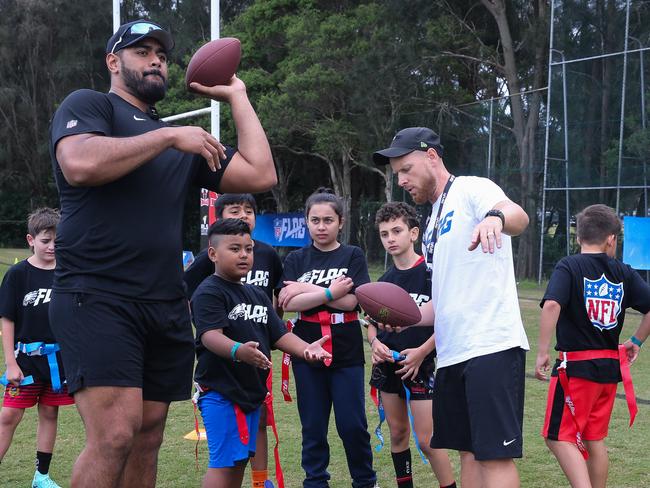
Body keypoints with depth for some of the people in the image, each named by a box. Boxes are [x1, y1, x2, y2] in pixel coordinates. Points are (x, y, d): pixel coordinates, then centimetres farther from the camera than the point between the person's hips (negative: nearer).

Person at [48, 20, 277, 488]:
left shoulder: (184, 140, 21)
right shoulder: (88, 105, 4)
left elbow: (261, 175, 12)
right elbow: (80, 164, -19)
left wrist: (237, 96, 16)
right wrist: (168, 137, -12)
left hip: (166, 307, 7)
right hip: (97, 297, -7)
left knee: (147, 439, 6)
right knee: (115, 434, -19)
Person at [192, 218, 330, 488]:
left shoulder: (257, 295, 15)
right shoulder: (209, 292, -12)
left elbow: (279, 334, 12)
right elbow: (211, 335, -26)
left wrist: (305, 348, -8)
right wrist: (238, 351, -45)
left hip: (251, 390, 8)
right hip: (220, 392, -8)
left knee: (240, 459, 15)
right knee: (224, 462, -10)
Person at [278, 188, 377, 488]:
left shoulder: (353, 256, 2)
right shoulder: (295, 260, 6)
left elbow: (351, 301, -12)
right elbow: (287, 304, -9)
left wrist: (306, 289, -10)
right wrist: (329, 292, -14)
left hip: (346, 352, -1)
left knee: (352, 425, 1)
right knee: (313, 426, 6)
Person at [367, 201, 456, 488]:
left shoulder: (432, 272, -10)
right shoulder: (384, 281, 8)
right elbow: (372, 323, 16)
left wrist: (422, 352, -18)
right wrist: (375, 343, -5)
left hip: (419, 364, -6)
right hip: (388, 365, 6)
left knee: (427, 440, -8)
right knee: (397, 433, 12)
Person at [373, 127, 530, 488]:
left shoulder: (472, 189, -4)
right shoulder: (434, 222, 23)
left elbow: (518, 216, -28)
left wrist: (495, 217, -51)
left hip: (492, 347, -9)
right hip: (453, 355, 9)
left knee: (494, 455, -11)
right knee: (468, 452, 12)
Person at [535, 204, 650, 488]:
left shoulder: (569, 267, -7)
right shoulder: (624, 273, 5)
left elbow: (552, 305, -23)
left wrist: (542, 352, -17)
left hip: (576, 366, -5)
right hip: (610, 366, 5)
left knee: (559, 438, 0)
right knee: (594, 439, 17)